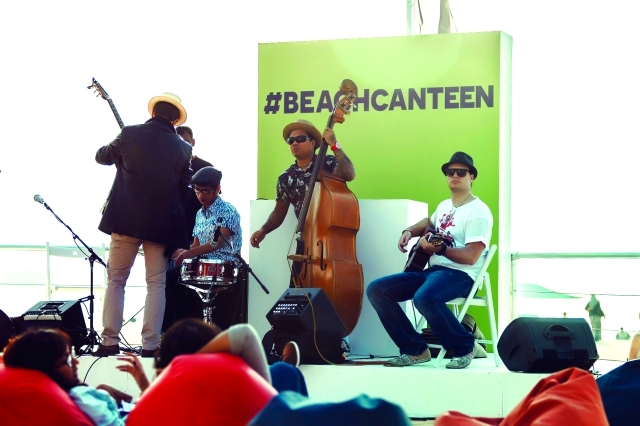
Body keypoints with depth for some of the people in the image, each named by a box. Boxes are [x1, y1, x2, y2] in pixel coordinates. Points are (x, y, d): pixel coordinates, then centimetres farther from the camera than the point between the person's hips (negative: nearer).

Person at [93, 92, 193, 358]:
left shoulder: (130, 134, -2)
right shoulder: (182, 148, 2)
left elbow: (102, 157, 15)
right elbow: (184, 190, 9)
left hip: (127, 218, -1)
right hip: (162, 222, 1)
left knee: (115, 280, 8)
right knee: (156, 284, 6)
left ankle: (110, 342, 1)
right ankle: (150, 345, -2)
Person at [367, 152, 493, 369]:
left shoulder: (478, 212, -10)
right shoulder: (444, 206, 16)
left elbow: (471, 257, -19)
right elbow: (428, 223, 40)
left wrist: (438, 249, -30)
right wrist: (409, 232, 19)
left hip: (460, 275, -9)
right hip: (432, 269, 9)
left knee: (424, 297, -40)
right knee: (376, 289, -4)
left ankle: (464, 347, -15)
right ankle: (415, 349, -2)